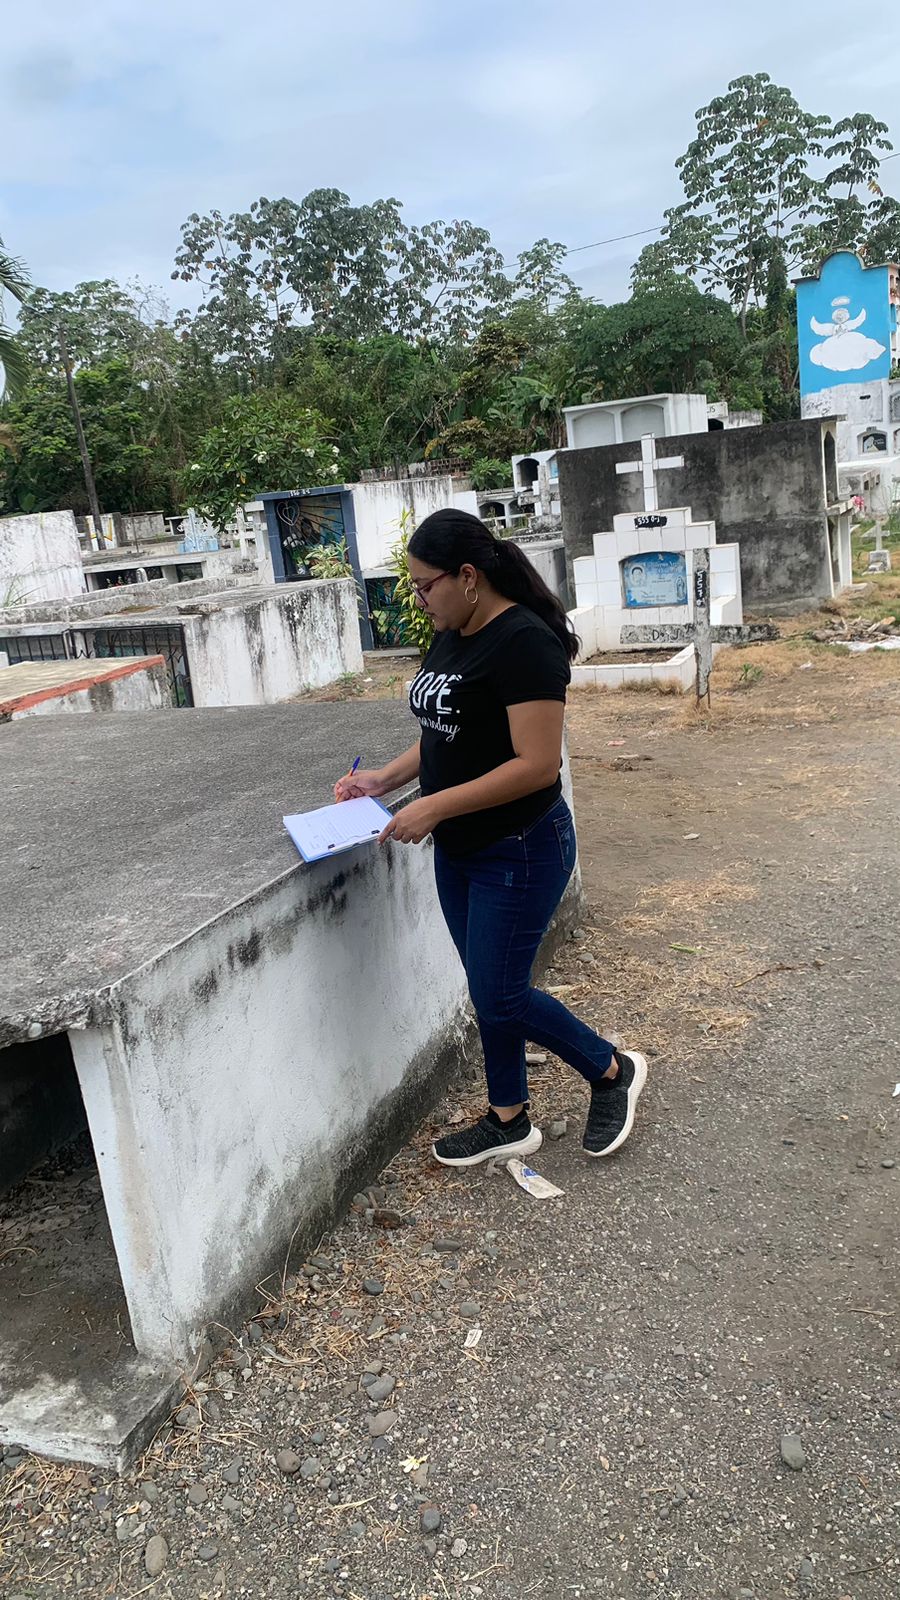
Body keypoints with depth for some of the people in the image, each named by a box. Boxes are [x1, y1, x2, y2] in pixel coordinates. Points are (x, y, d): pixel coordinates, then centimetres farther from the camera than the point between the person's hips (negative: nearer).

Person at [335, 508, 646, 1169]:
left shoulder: (524, 642, -21)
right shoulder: (451, 639, 7)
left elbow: (538, 764, -26)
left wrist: (435, 807, -25)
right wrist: (385, 779, 3)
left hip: (519, 852, -9)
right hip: (459, 849, 9)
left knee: (500, 996, 0)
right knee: (488, 989, 16)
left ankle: (613, 1070, 24)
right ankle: (510, 1121, 33)